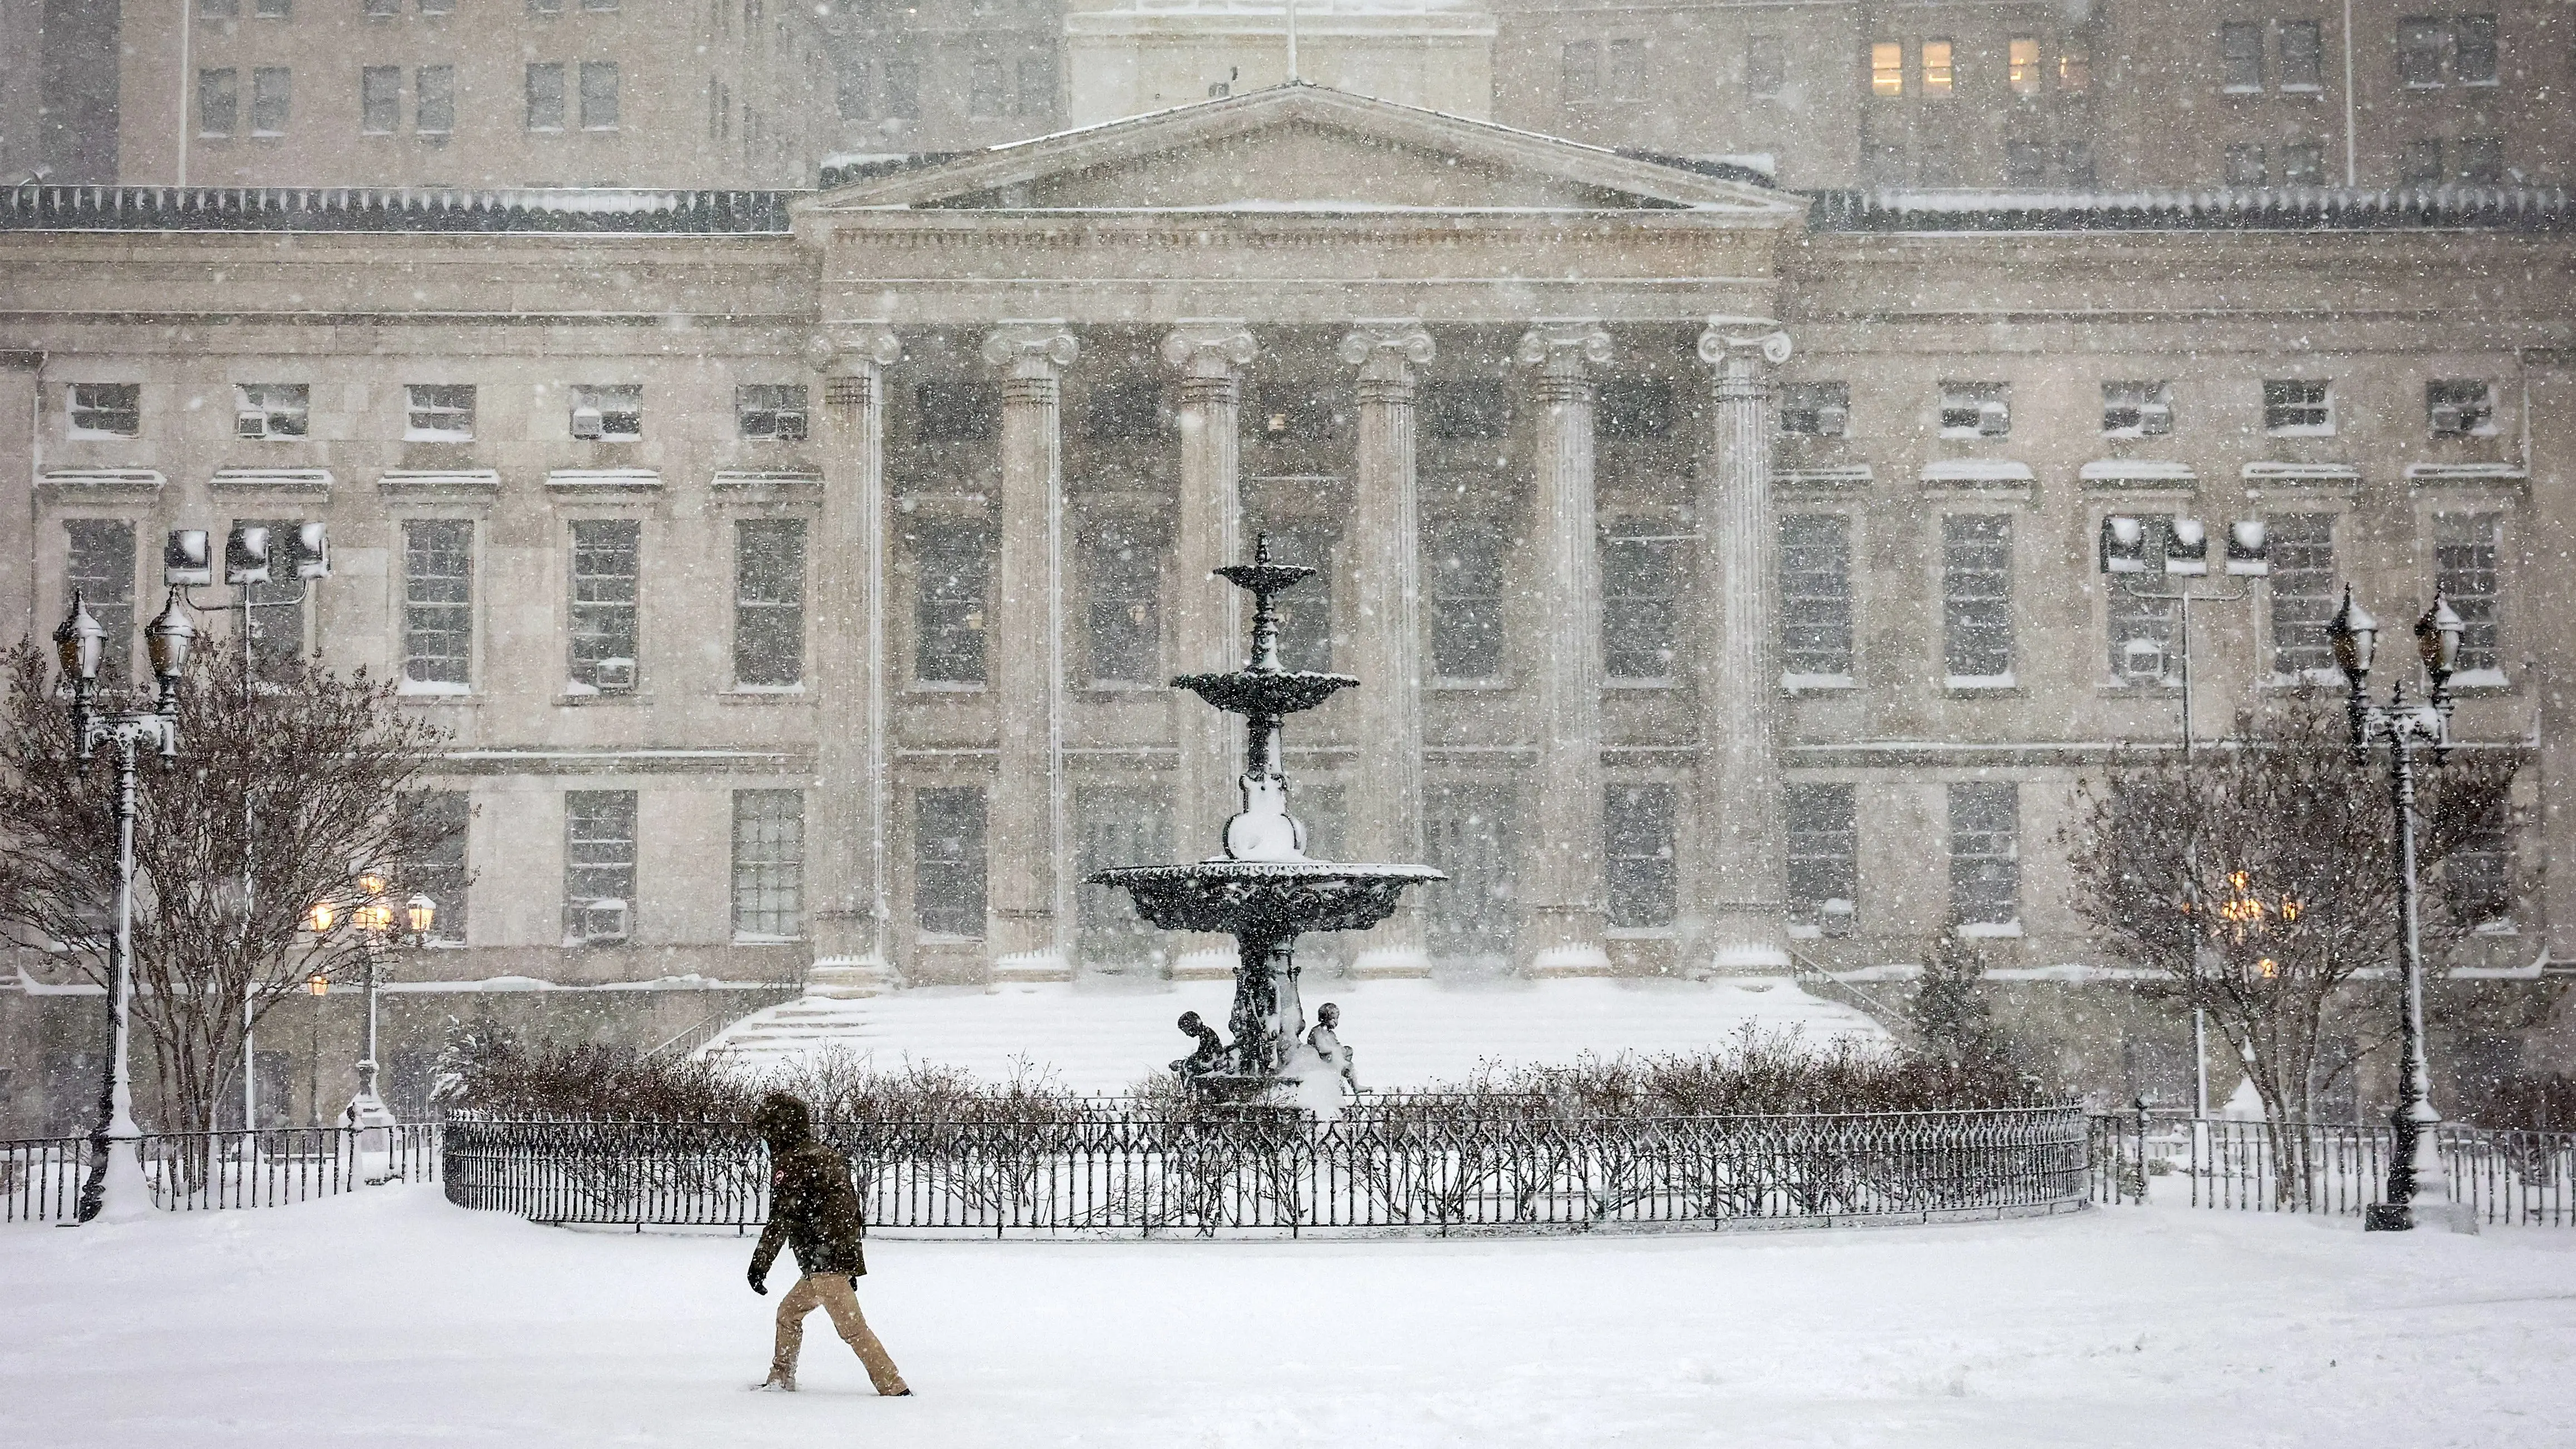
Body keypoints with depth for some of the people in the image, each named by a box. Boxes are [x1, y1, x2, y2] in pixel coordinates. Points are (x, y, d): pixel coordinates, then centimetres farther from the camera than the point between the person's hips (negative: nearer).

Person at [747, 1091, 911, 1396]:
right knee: (789, 1311, 22)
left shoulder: (790, 1163, -9)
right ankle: (781, 1379, 28)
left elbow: (781, 1220, -14)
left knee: (851, 1327, -10)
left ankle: (893, 1387, -14)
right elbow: (850, 1208, 22)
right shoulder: (825, 1155, 18)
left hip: (824, 1262, -10)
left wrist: (759, 1264, -9)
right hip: (846, 1256, 10)